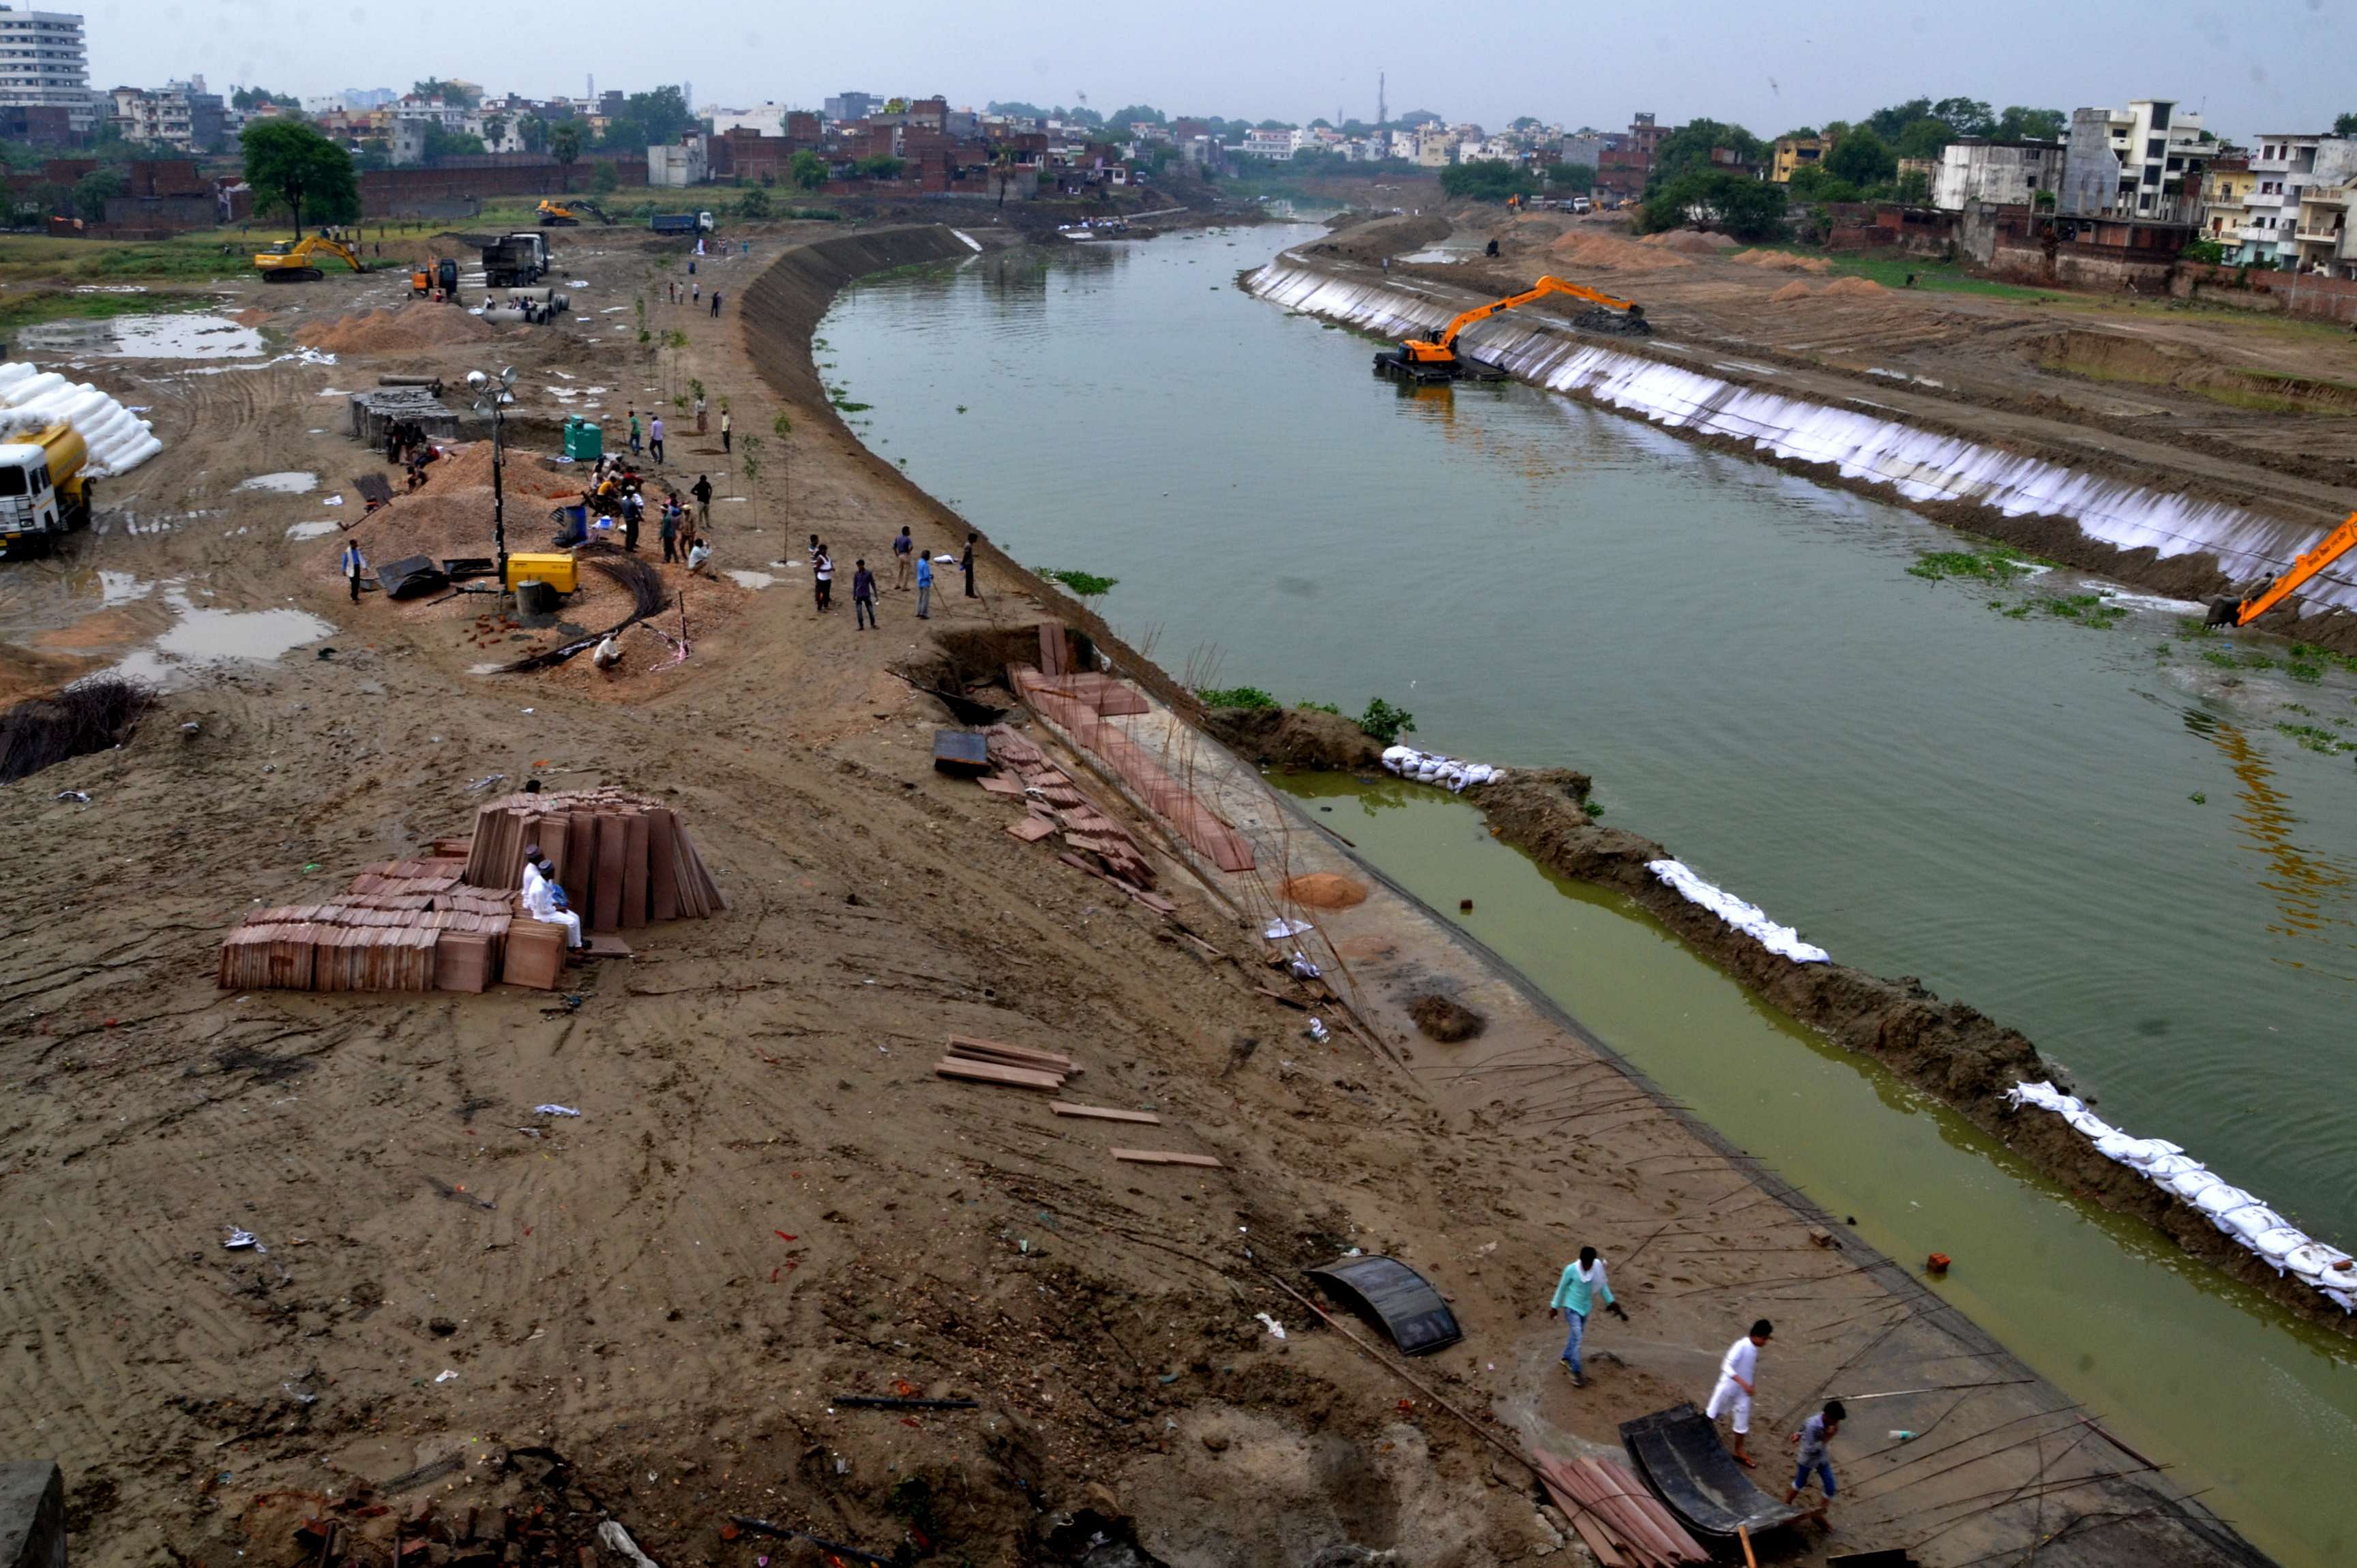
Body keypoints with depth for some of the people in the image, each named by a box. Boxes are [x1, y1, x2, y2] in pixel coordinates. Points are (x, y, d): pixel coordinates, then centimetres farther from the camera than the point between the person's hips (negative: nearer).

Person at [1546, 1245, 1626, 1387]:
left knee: (1579, 1334, 18)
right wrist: (1555, 1306, -1)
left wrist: (1611, 1301, 8)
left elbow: (1603, 1285, 3)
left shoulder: (1598, 1266, -14)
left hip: (1586, 1307, 5)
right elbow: (1562, 1288, -9)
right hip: (1572, 1307, -5)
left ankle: (1566, 1358, 41)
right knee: (1577, 1336, -13)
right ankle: (1576, 1372, -9)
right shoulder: (1571, 1270, -23)